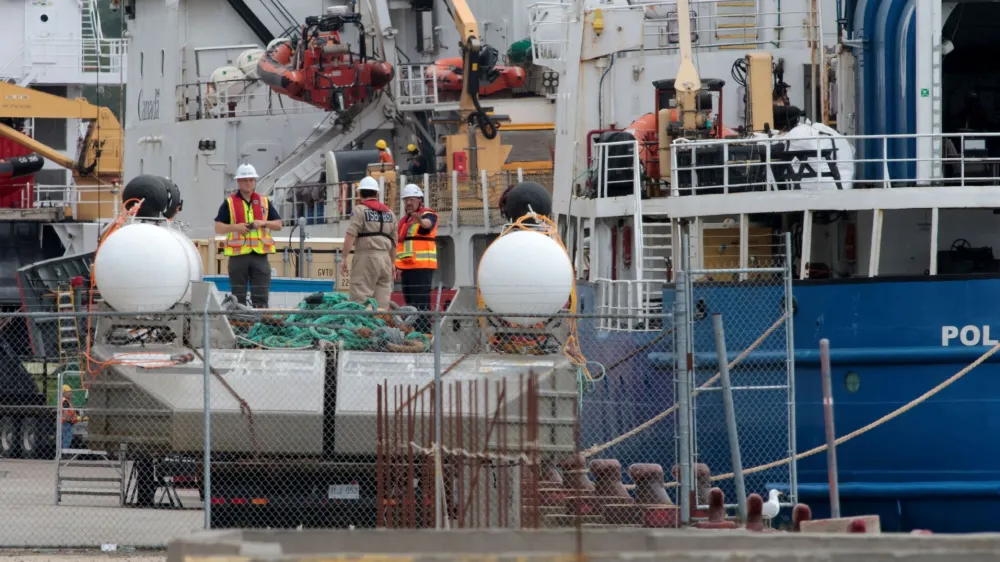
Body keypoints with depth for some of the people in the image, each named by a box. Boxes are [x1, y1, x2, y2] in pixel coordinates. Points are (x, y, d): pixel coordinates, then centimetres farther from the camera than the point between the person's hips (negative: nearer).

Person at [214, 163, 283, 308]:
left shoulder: (264, 202, 13)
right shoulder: (229, 203, 6)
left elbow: (278, 225, 13)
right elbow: (218, 228, 2)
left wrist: (264, 223, -7)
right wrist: (234, 227, -16)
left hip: (260, 254, 2)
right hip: (238, 255, -2)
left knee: (261, 298, -2)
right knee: (238, 297, 2)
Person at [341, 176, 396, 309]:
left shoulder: (359, 210, -2)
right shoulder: (389, 213, 18)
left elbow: (350, 235, -13)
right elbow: (393, 243, 20)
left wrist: (344, 258, -13)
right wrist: (392, 264, 28)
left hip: (366, 257, -6)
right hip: (385, 258, 6)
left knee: (360, 298, -9)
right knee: (382, 302, 5)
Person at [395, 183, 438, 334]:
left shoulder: (428, 215, -4)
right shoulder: (404, 221, 21)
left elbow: (428, 224, -29)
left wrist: (421, 221, -53)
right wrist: (398, 267, 22)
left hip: (422, 267, -8)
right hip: (407, 268, 8)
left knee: (421, 304, -14)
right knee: (410, 304, 11)